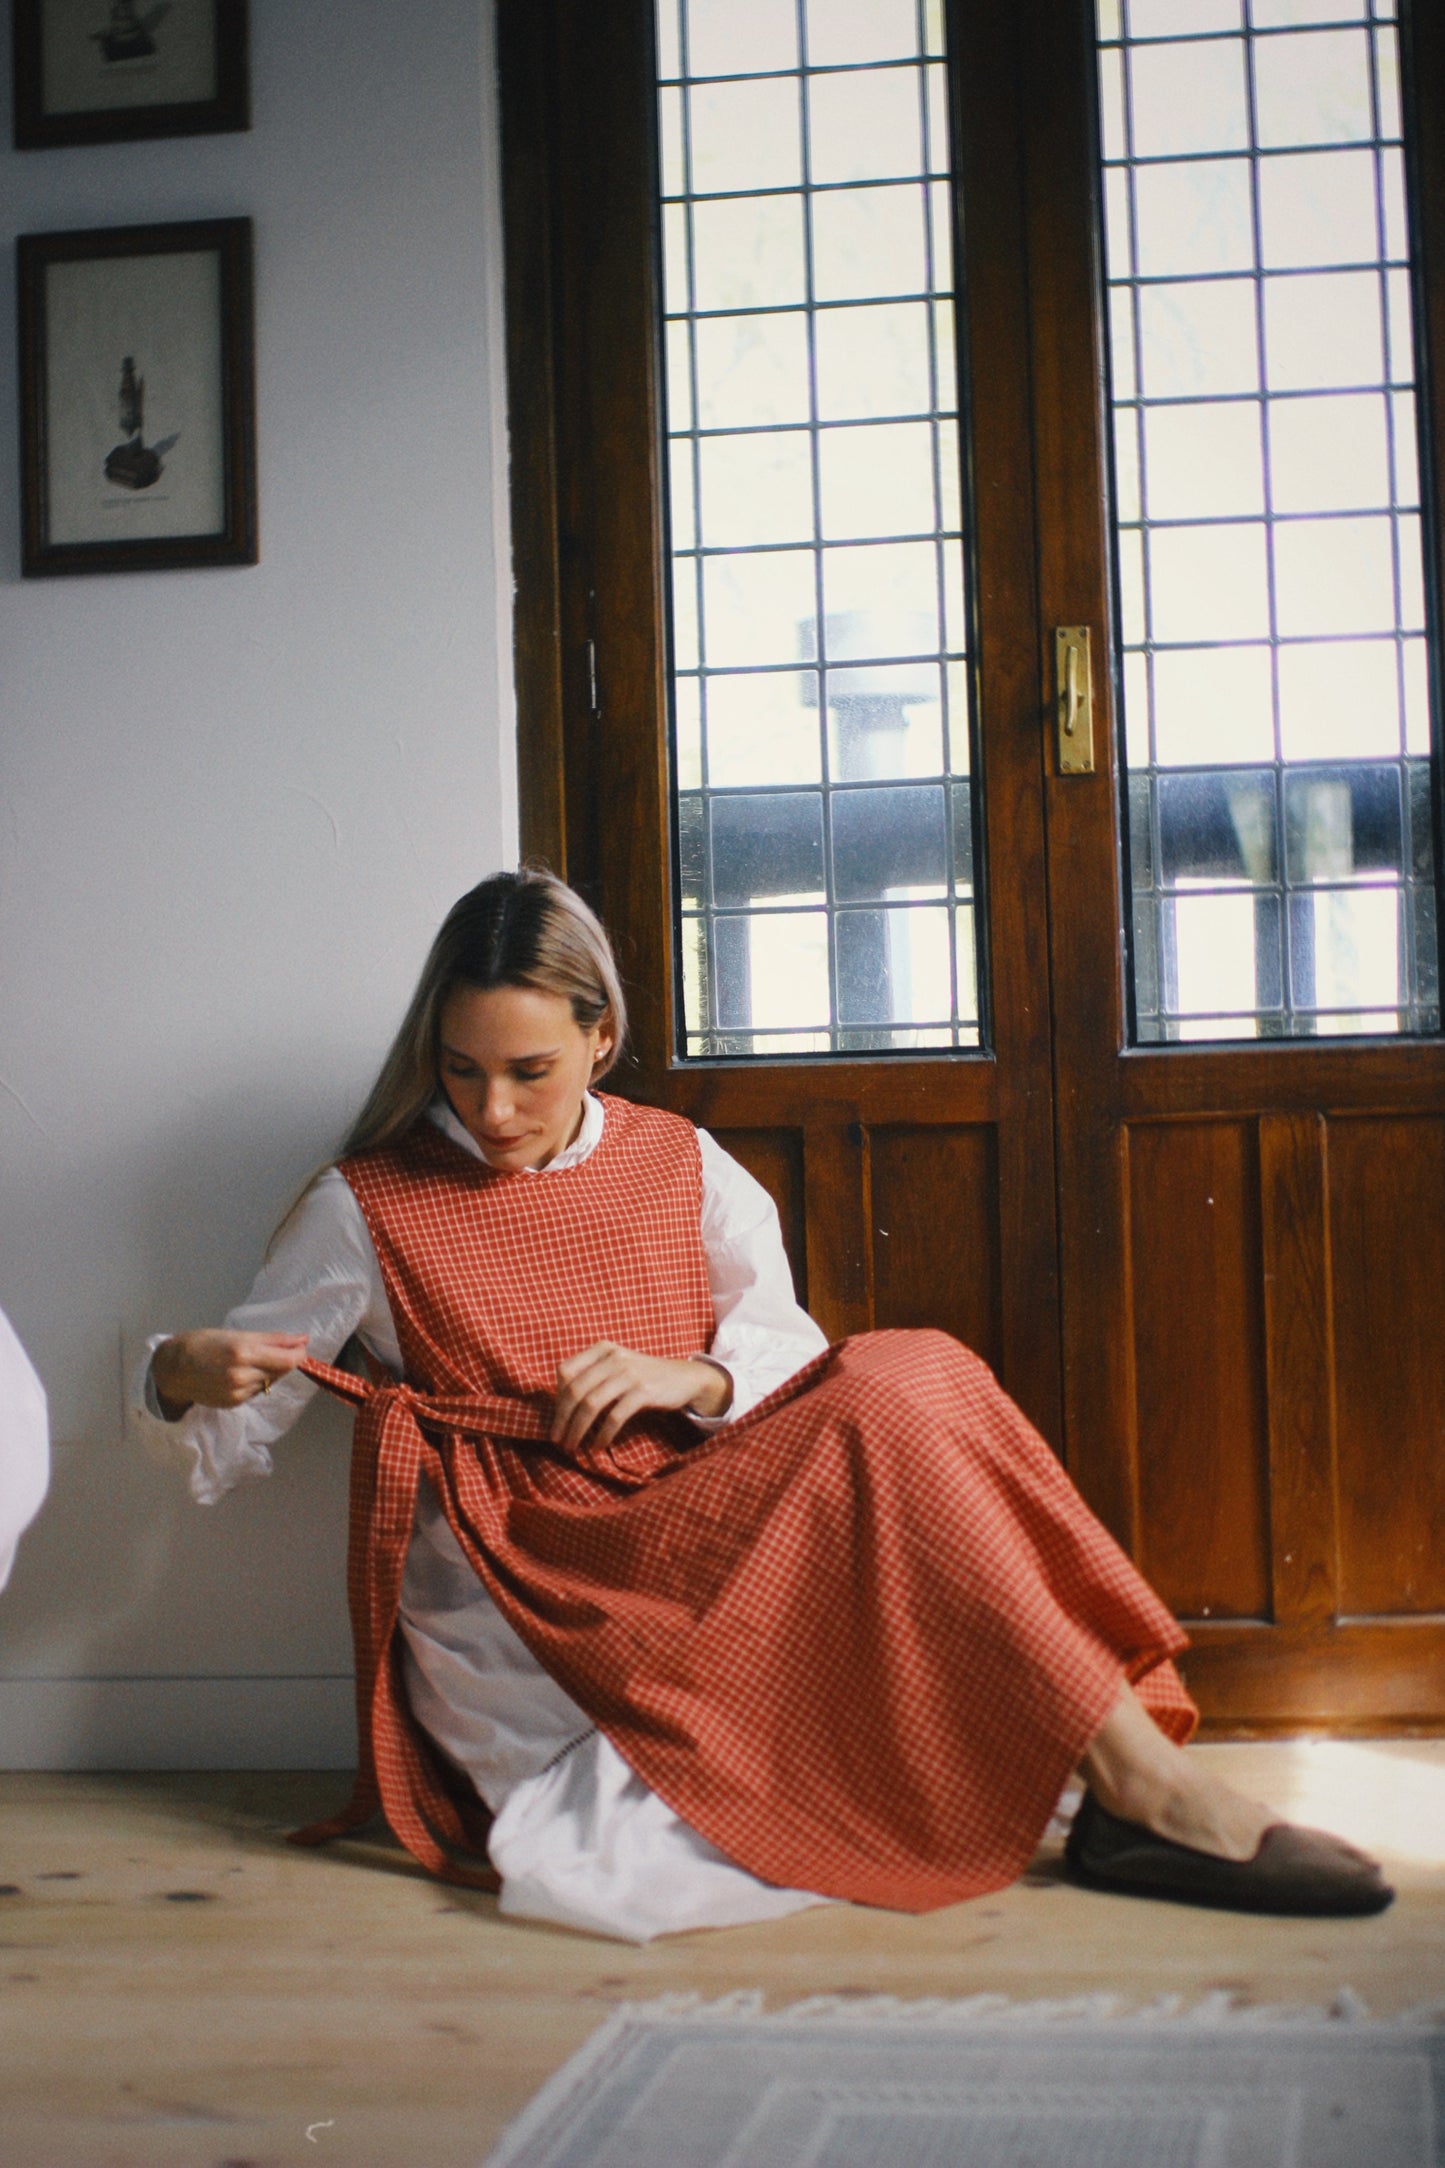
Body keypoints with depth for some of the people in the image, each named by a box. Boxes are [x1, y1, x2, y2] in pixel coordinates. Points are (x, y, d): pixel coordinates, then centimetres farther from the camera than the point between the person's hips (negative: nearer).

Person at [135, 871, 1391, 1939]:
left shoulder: (682, 1169, 16)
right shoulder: (370, 1209, 7)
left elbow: (792, 1354, 14)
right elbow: (228, 1426, 8)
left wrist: (692, 1378, -7)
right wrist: (190, 1371, -16)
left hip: (699, 1530, 4)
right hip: (531, 1577, -4)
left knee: (907, 1375, -26)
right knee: (886, 1416, -28)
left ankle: (1131, 1782, -32)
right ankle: (1145, 1790, -30)